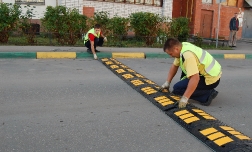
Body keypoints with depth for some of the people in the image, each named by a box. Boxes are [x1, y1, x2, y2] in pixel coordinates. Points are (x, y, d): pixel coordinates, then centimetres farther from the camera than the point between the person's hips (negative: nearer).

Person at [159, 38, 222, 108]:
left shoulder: (187, 55, -28)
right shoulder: (183, 46, 1)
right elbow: (174, 66, 12)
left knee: (177, 88, -11)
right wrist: (167, 82, 12)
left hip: (211, 79, -10)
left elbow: (195, 78, -35)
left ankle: (207, 95, -11)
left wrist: (185, 98, -34)